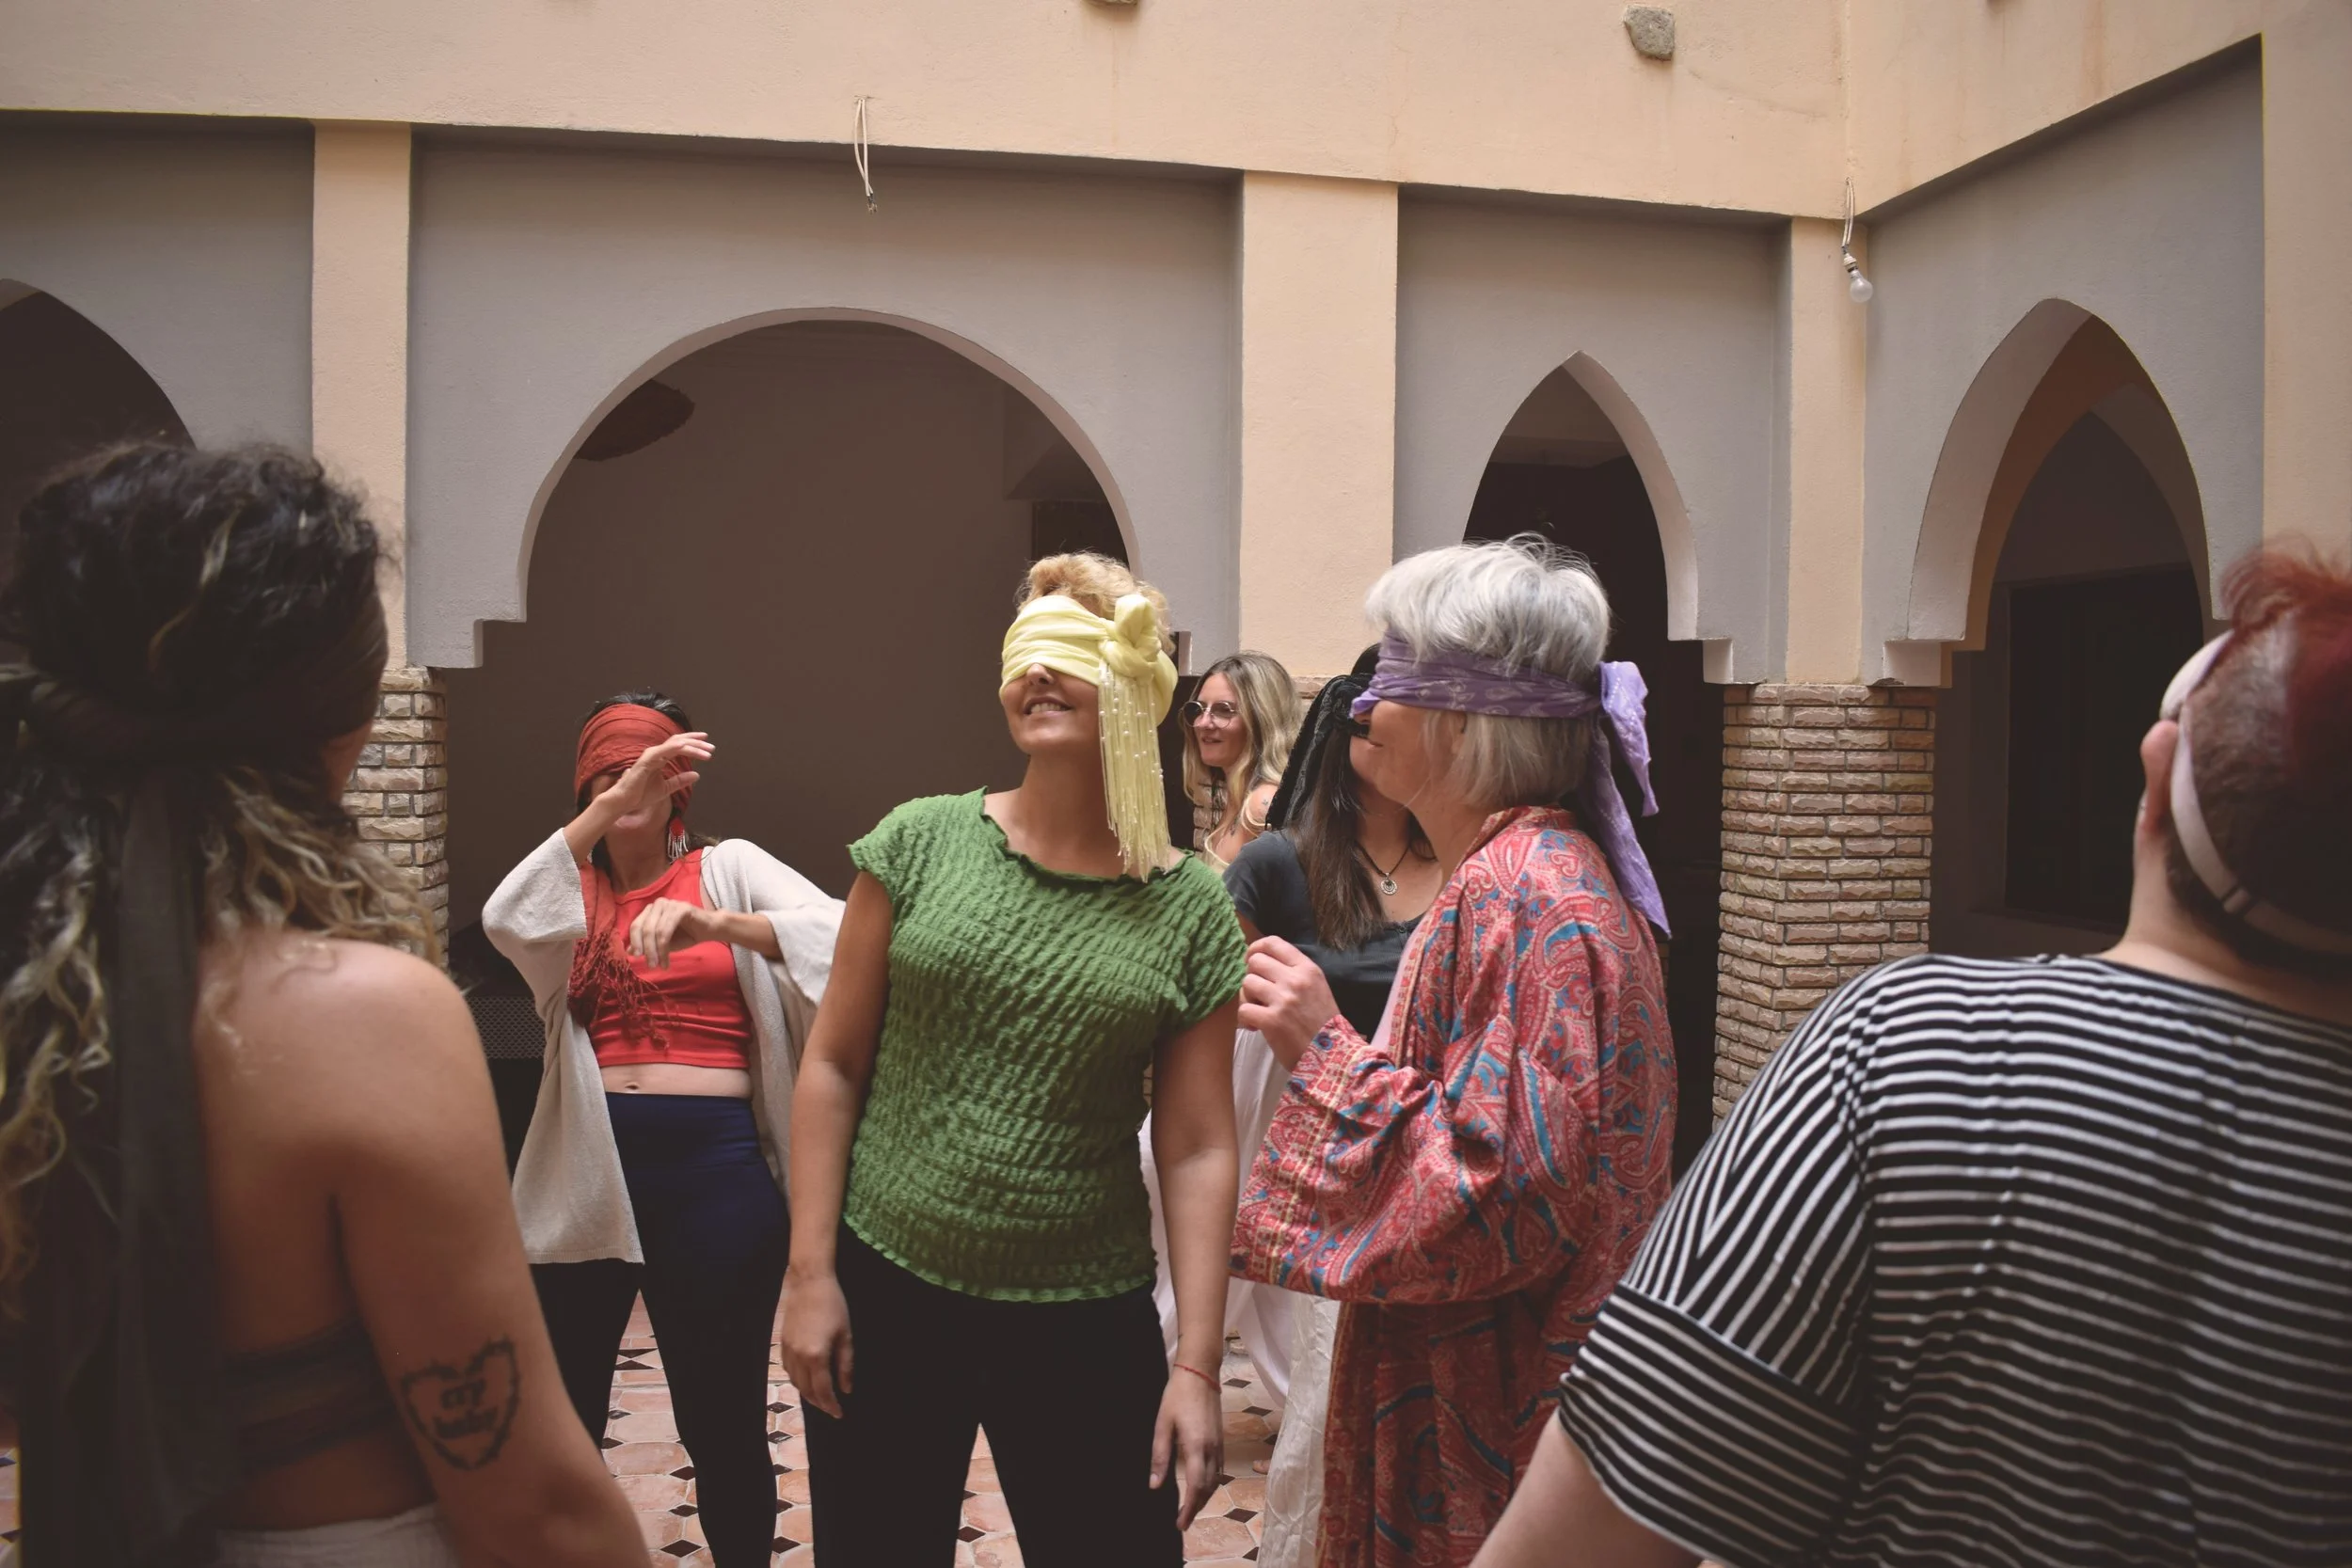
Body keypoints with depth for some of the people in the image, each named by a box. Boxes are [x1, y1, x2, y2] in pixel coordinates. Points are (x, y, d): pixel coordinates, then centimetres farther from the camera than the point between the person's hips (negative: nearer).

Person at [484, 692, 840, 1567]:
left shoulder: (730, 868, 4)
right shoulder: (572, 888, 10)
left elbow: (840, 934, -14)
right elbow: (506, 920, -14)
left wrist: (717, 925, -30)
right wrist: (614, 801, -21)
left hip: (714, 1167, -2)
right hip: (585, 1168, 2)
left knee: (723, 1424, 9)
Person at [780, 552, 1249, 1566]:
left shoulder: (1190, 913, -2)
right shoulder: (922, 844, -2)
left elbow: (1197, 1151, -2)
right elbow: (833, 1065, 0)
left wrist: (1197, 1365, -5)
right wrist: (810, 1273, -3)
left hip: (1087, 1324, 0)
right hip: (885, 1297, 1)